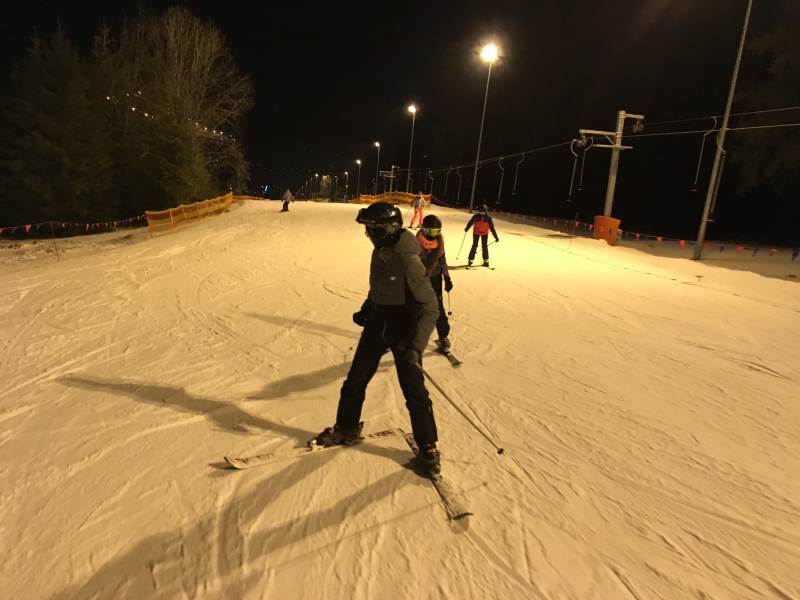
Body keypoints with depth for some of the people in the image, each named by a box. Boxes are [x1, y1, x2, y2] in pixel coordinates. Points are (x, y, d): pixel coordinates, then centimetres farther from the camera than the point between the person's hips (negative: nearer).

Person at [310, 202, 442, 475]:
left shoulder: (407, 260, -25)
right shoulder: (381, 252, -1)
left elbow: (429, 308, -23)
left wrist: (416, 345, -30)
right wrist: (366, 311, 13)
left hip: (404, 332, -7)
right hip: (377, 325, 8)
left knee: (414, 392, 1)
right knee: (355, 381, 14)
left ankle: (428, 448, 19)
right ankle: (346, 429, 35)